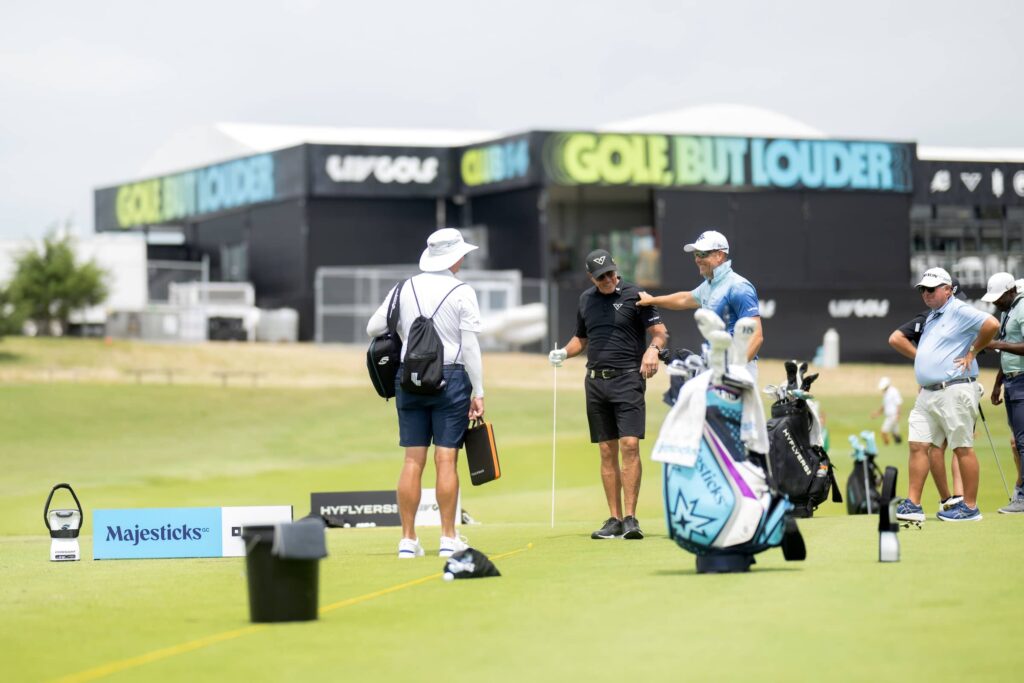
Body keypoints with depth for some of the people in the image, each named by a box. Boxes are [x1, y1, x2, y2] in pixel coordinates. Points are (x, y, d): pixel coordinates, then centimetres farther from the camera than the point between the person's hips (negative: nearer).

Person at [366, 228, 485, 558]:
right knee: (446, 460, -3)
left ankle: (408, 539, 3)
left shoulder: (405, 289, 6)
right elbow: (470, 345, -7)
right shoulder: (462, 293, -4)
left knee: (413, 460, 4)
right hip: (451, 378, -3)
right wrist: (478, 392, -3)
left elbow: (373, 328, 8)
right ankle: (448, 538, -2)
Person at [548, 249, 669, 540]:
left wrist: (653, 349, -24)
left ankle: (630, 518, -15)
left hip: (627, 378, -5)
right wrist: (563, 353, 6)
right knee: (607, 452, 5)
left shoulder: (634, 295, -2)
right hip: (596, 381, 5)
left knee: (629, 445, -14)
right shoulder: (586, 300, 14)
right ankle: (614, 519, 8)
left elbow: (661, 332, -3)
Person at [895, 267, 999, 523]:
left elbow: (991, 325, -22)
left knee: (963, 449, -4)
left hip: (955, 391, -9)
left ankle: (970, 507, 1)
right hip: (927, 394, 9)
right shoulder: (931, 317, 20)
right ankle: (912, 505, 3)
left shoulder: (959, 311, -8)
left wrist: (972, 352, -13)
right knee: (917, 445, 3)